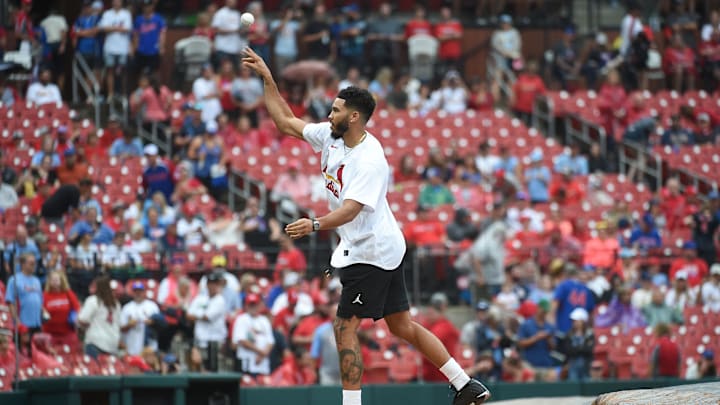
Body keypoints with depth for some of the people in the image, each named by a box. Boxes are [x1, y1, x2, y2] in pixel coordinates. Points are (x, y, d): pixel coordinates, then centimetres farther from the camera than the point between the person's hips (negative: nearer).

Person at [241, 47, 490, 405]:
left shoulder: (369, 160, -23)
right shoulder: (331, 136, 3)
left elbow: (351, 209, -33)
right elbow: (285, 121, 12)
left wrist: (315, 225, -49)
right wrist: (267, 78, 6)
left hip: (370, 253, -10)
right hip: (385, 249, 10)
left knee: (345, 328, -11)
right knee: (403, 326, 13)